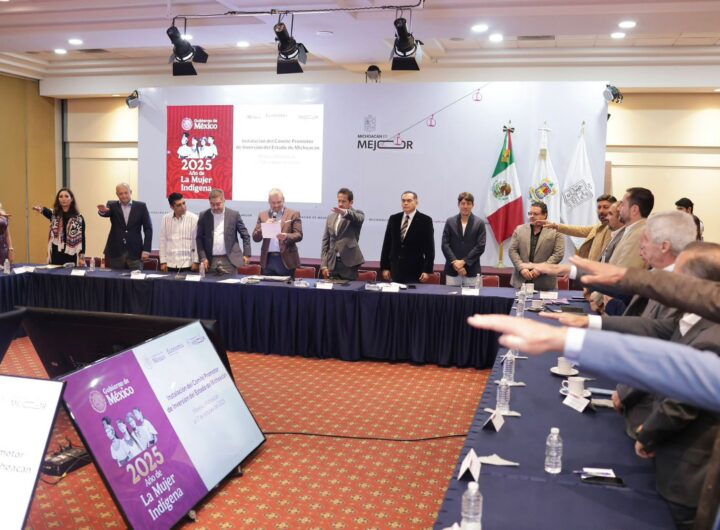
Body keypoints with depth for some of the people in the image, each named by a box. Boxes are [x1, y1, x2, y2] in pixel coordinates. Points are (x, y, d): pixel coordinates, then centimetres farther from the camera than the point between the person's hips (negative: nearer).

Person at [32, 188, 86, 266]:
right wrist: (41, 209, -43)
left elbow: (82, 238, 1)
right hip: (56, 256, 2)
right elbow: (47, 212, -18)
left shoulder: (78, 218, 3)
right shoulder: (54, 214, 7)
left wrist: (82, 257, -5)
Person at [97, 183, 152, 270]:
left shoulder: (141, 206, 3)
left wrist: (146, 249, -7)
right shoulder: (112, 205, 6)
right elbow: (107, 213, -16)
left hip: (135, 252, -1)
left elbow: (148, 228, 1)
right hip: (115, 252, 1)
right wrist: (102, 211, -41)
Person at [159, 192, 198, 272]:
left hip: (187, 264, -2)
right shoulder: (165, 219, 4)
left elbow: (196, 241, -3)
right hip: (170, 264, 2)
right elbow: (163, 240, 8)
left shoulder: (193, 218, -5)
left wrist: (195, 261, -5)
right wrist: (163, 261, 5)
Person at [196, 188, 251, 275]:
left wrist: (246, 254, -3)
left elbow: (245, 235, 4)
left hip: (229, 260, -1)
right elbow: (199, 238, 5)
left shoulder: (234, 215, 2)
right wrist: (203, 258, -4)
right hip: (210, 261, 1)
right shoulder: (204, 216, 4)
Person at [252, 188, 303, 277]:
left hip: (286, 260, -3)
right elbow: (255, 237, 7)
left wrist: (286, 236, -25)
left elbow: (299, 235, -5)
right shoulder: (262, 215, 12)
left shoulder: (293, 214, 3)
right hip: (268, 260, 3)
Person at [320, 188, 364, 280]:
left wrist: (345, 212, -45)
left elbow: (359, 218, -24)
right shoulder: (331, 217, 14)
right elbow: (325, 241, 13)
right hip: (332, 264, 4)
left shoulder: (357, 214, 2)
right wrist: (324, 265, 4)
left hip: (349, 264, -4)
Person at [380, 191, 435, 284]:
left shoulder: (425, 220, -1)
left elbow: (429, 248, -3)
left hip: (414, 270, -3)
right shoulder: (393, 219, 9)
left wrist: (427, 270, -9)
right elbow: (387, 244, 10)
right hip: (395, 269, 3)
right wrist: (384, 267, 5)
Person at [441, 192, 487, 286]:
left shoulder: (479, 223, 2)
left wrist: (463, 261, -12)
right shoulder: (450, 221, 7)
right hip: (452, 270, 1)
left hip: (471, 270, -1)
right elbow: (445, 244, 1)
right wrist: (455, 262, -11)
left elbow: (480, 246, -5)